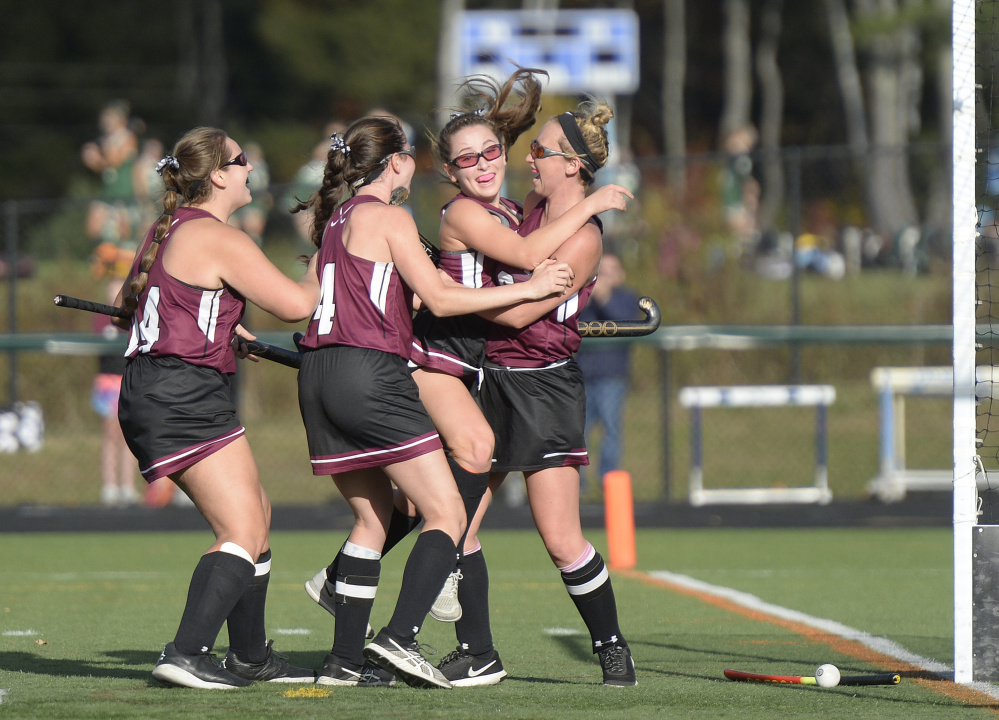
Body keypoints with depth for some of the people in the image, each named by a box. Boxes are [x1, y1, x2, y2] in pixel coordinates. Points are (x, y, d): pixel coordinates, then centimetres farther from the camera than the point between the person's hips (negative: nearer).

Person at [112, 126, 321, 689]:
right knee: (243, 533, -12)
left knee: (257, 513, 18)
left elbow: (129, 302, 31)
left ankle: (251, 656, 24)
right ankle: (187, 654, -23)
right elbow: (297, 305, -14)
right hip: (185, 395, -10)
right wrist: (319, 269, 9)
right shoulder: (220, 241, -13)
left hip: (150, 393, 10)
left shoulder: (168, 231, 17)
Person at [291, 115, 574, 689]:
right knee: (447, 514, -7)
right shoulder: (388, 217, -5)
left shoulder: (335, 218, 19)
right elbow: (440, 299, -8)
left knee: (374, 517, 17)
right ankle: (400, 638, -23)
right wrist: (528, 289, -3)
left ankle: (346, 659, 12)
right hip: (371, 373, -9)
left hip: (319, 377, 9)